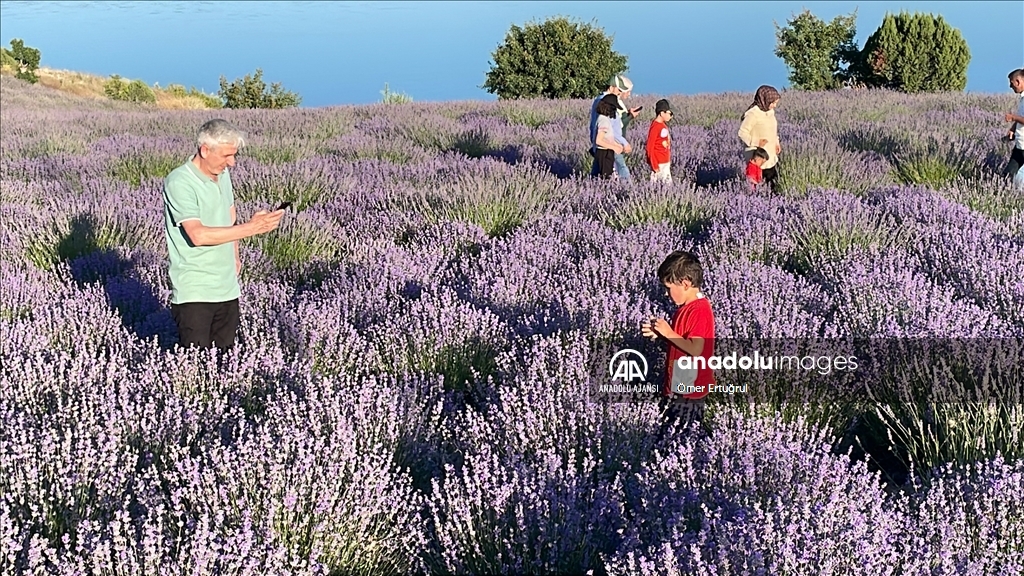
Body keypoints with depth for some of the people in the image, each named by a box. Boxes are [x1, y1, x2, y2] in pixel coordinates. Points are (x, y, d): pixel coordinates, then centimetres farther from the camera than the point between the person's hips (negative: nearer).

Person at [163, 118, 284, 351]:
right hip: (194, 294, -7)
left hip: (228, 288, 7)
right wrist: (251, 228, -26)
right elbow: (198, 235, -25)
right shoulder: (179, 183, -16)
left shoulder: (223, 174, 9)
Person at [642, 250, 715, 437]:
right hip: (678, 387, 10)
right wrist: (660, 334, 3)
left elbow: (696, 349, -26)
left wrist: (669, 333, -20)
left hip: (689, 391, -10)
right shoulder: (686, 307, 11)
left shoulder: (699, 310, -19)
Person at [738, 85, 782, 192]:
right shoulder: (753, 114, -17)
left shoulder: (770, 112, 9)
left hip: (771, 156, 8)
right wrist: (756, 142, -25)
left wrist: (776, 143, 9)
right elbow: (742, 132, -17)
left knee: (774, 183, 8)